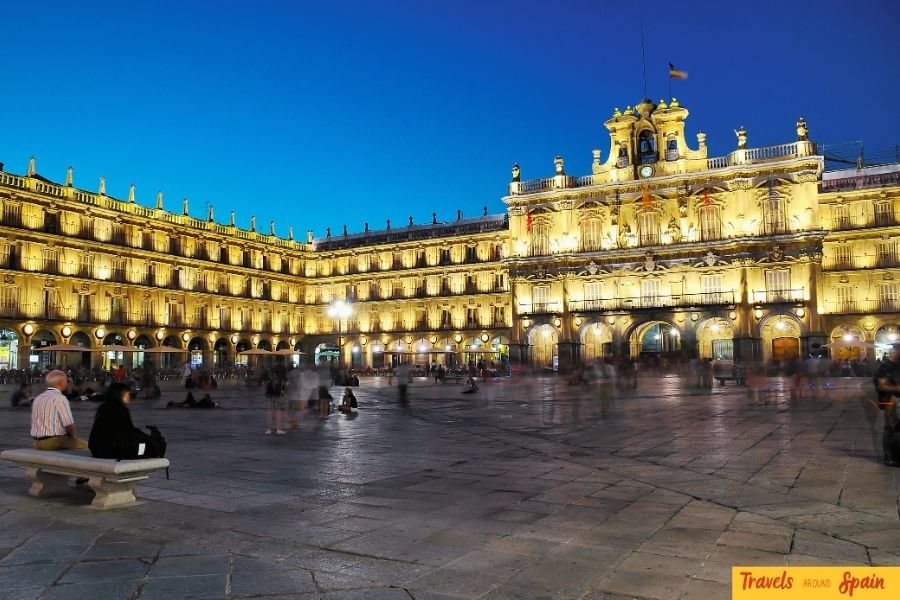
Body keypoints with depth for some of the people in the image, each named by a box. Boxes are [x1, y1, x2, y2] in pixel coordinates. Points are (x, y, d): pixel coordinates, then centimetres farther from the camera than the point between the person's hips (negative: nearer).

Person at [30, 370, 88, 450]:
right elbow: (69, 425, -17)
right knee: (86, 445, -2)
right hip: (54, 442, -9)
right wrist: (75, 437, 3)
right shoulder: (60, 398, -14)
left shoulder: (37, 399, 13)